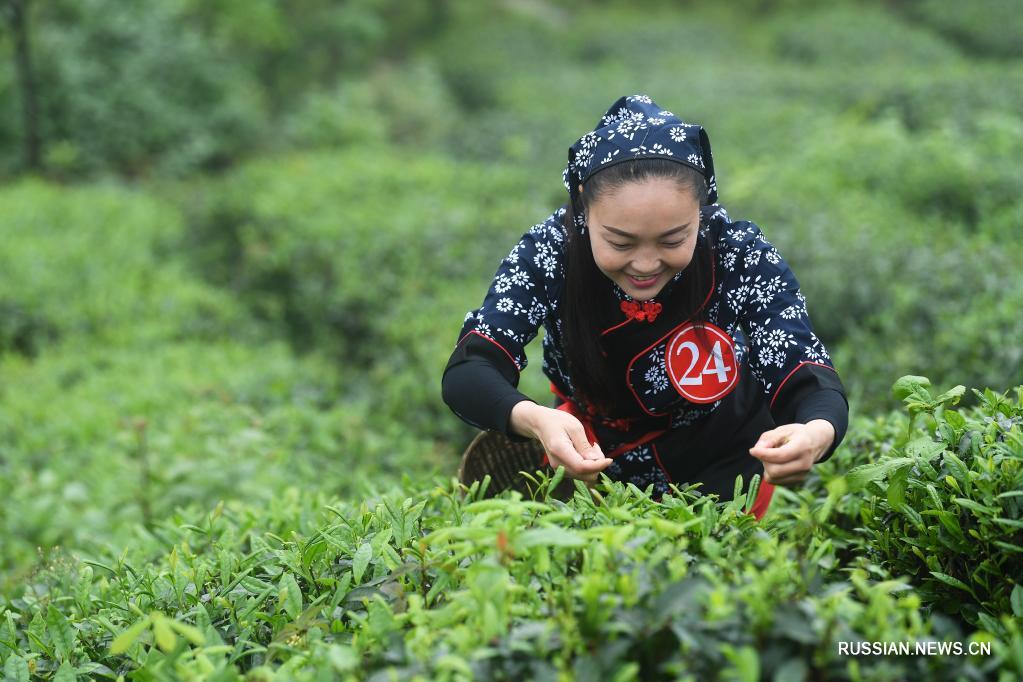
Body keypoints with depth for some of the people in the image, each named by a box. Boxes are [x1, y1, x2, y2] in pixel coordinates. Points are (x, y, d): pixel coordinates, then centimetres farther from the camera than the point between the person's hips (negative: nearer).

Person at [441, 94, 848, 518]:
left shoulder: (741, 256, -29)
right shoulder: (550, 250, -29)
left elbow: (811, 385, -35)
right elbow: (467, 372, -37)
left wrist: (816, 434, -61)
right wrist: (533, 419, -61)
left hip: (723, 459, 0)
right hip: (595, 453, 1)